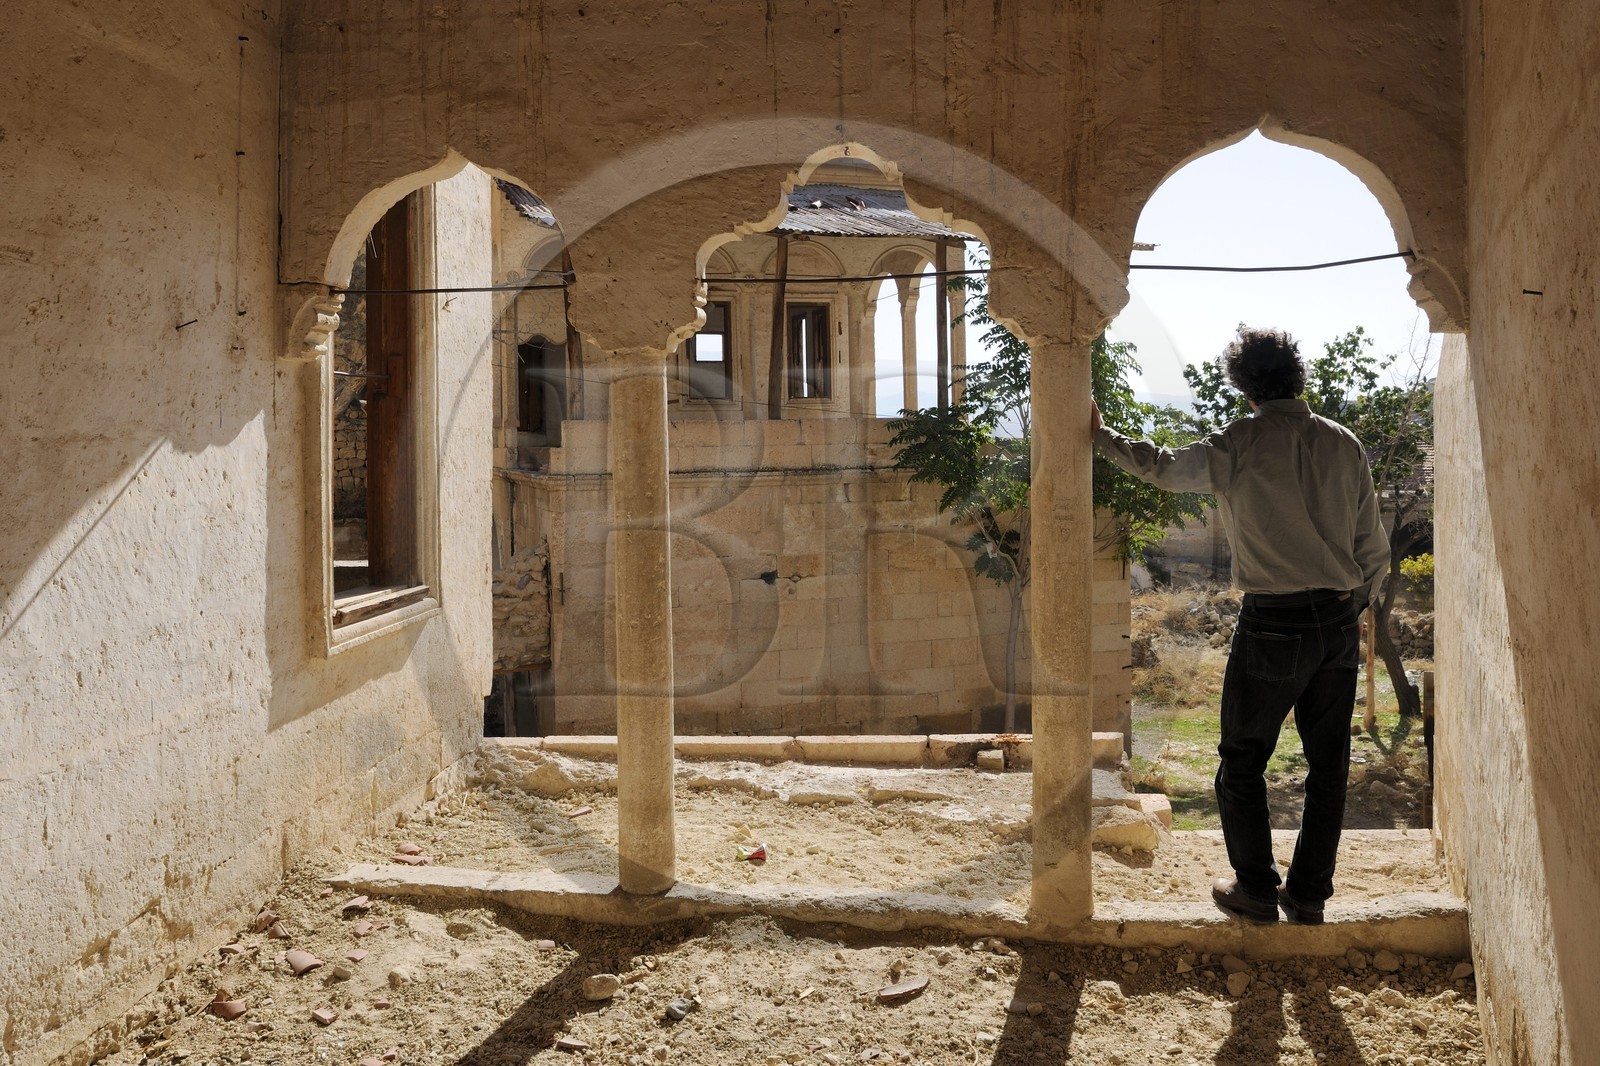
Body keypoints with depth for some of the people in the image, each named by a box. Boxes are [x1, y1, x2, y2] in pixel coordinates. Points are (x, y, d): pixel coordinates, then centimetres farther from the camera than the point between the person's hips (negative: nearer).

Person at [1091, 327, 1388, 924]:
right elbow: (1374, 547, 7)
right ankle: (1308, 898, 20)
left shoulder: (1237, 446, -6)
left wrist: (1102, 436, 25)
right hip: (1340, 625, 4)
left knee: (1243, 762, 11)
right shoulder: (1342, 443, 4)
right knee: (1328, 765, 13)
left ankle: (1256, 891, 17)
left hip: (1274, 623, -4)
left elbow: (1163, 468, 10)